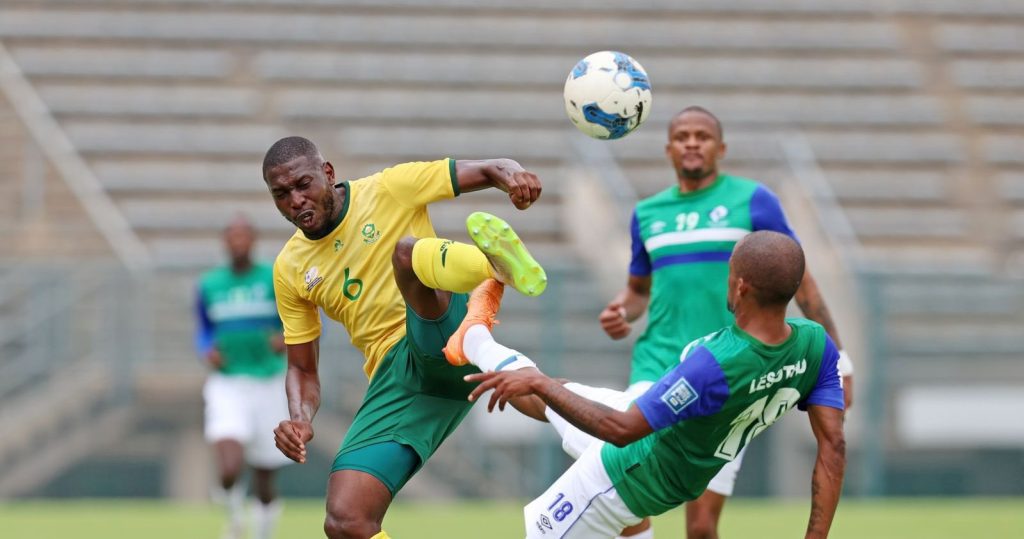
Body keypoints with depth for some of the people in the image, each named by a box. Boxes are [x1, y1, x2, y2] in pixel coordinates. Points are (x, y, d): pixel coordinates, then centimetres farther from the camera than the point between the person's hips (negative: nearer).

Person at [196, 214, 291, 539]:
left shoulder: (276, 279, -2)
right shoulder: (209, 285, 4)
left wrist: (288, 339, -20)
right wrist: (207, 351, -4)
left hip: (268, 386, 0)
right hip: (227, 386, 0)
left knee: (264, 481, 8)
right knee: (229, 472, -22)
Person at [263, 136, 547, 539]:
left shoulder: (389, 188, 5)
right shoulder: (290, 270, 15)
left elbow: (487, 172, 3)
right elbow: (303, 368, 22)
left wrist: (512, 175, -22)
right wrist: (300, 420, 0)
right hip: (395, 377, 4)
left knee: (406, 250, -35)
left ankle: (500, 264, -62)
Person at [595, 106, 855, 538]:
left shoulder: (752, 201, 1)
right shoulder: (648, 213, 12)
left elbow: (800, 279, 4)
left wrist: (836, 357, 0)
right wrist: (621, 314, 2)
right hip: (659, 363, 3)